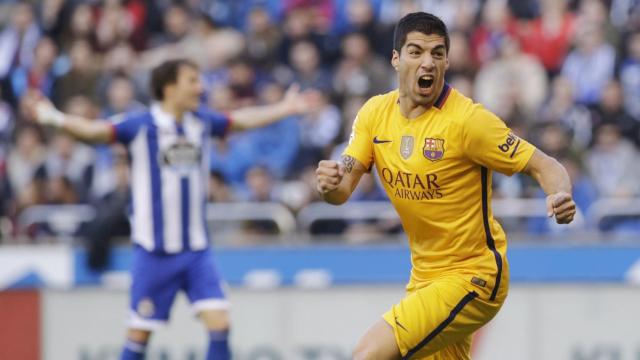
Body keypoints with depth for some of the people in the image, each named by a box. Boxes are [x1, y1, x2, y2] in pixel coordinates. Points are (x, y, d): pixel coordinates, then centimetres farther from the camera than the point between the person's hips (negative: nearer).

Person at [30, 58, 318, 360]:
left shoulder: (201, 122, 6)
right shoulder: (141, 126, -10)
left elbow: (243, 120, 23)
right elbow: (93, 131, -21)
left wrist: (285, 108, 30)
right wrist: (56, 119, -36)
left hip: (196, 251, 4)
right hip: (154, 252, -4)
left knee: (219, 324, -7)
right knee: (140, 332, 2)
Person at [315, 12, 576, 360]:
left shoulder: (468, 119, -18)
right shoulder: (375, 113, 0)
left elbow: (545, 167, -16)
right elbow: (343, 189, -2)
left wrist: (560, 199, -38)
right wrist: (329, 185, -27)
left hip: (471, 278, -7)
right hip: (425, 276, 7)